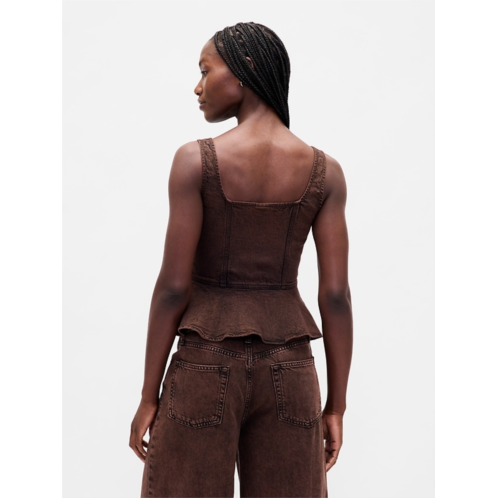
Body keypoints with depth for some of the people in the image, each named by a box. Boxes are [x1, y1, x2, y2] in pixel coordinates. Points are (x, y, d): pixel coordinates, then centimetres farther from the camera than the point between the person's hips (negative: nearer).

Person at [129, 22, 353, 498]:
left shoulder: (195, 159, -10)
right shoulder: (325, 171, -1)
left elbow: (174, 285, -11)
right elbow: (336, 294, -4)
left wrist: (149, 396, -2)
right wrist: (336, 408, 4)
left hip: (206, 370, -3)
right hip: (287, 372, 3)